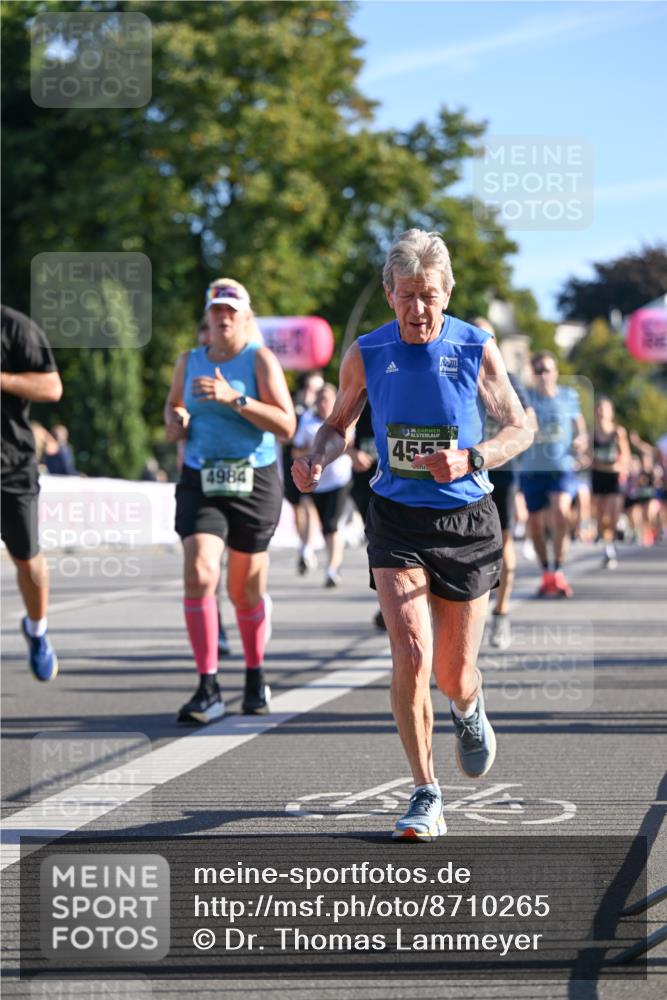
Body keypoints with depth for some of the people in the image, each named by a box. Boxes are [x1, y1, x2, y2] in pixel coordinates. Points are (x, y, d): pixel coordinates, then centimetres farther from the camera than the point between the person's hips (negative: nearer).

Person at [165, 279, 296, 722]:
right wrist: (174, 421, 4)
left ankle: (256, 677, 31)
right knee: (199, 575, -18)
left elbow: (286, 424, -12)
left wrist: (234, 399, -22)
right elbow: (173, 404, 28)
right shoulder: (189, 361, 9)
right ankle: (208, 688, -16)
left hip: (255, 484, -2)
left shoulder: (260, 359, -3)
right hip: (200, 482, 2)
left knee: (246, 591, 7)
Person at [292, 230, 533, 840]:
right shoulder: (366, 355, -3)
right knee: (410, 657, -17)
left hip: (467, 521, 0)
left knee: (453, 675, 7)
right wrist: (317, 459, -10)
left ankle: (468, 709, 46)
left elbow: (520, 427, 1)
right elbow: (340, 425, 12)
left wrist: (470, 459, -18)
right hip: (397, 521, 0)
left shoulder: (477, 350, -6)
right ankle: (426, 796, -5)